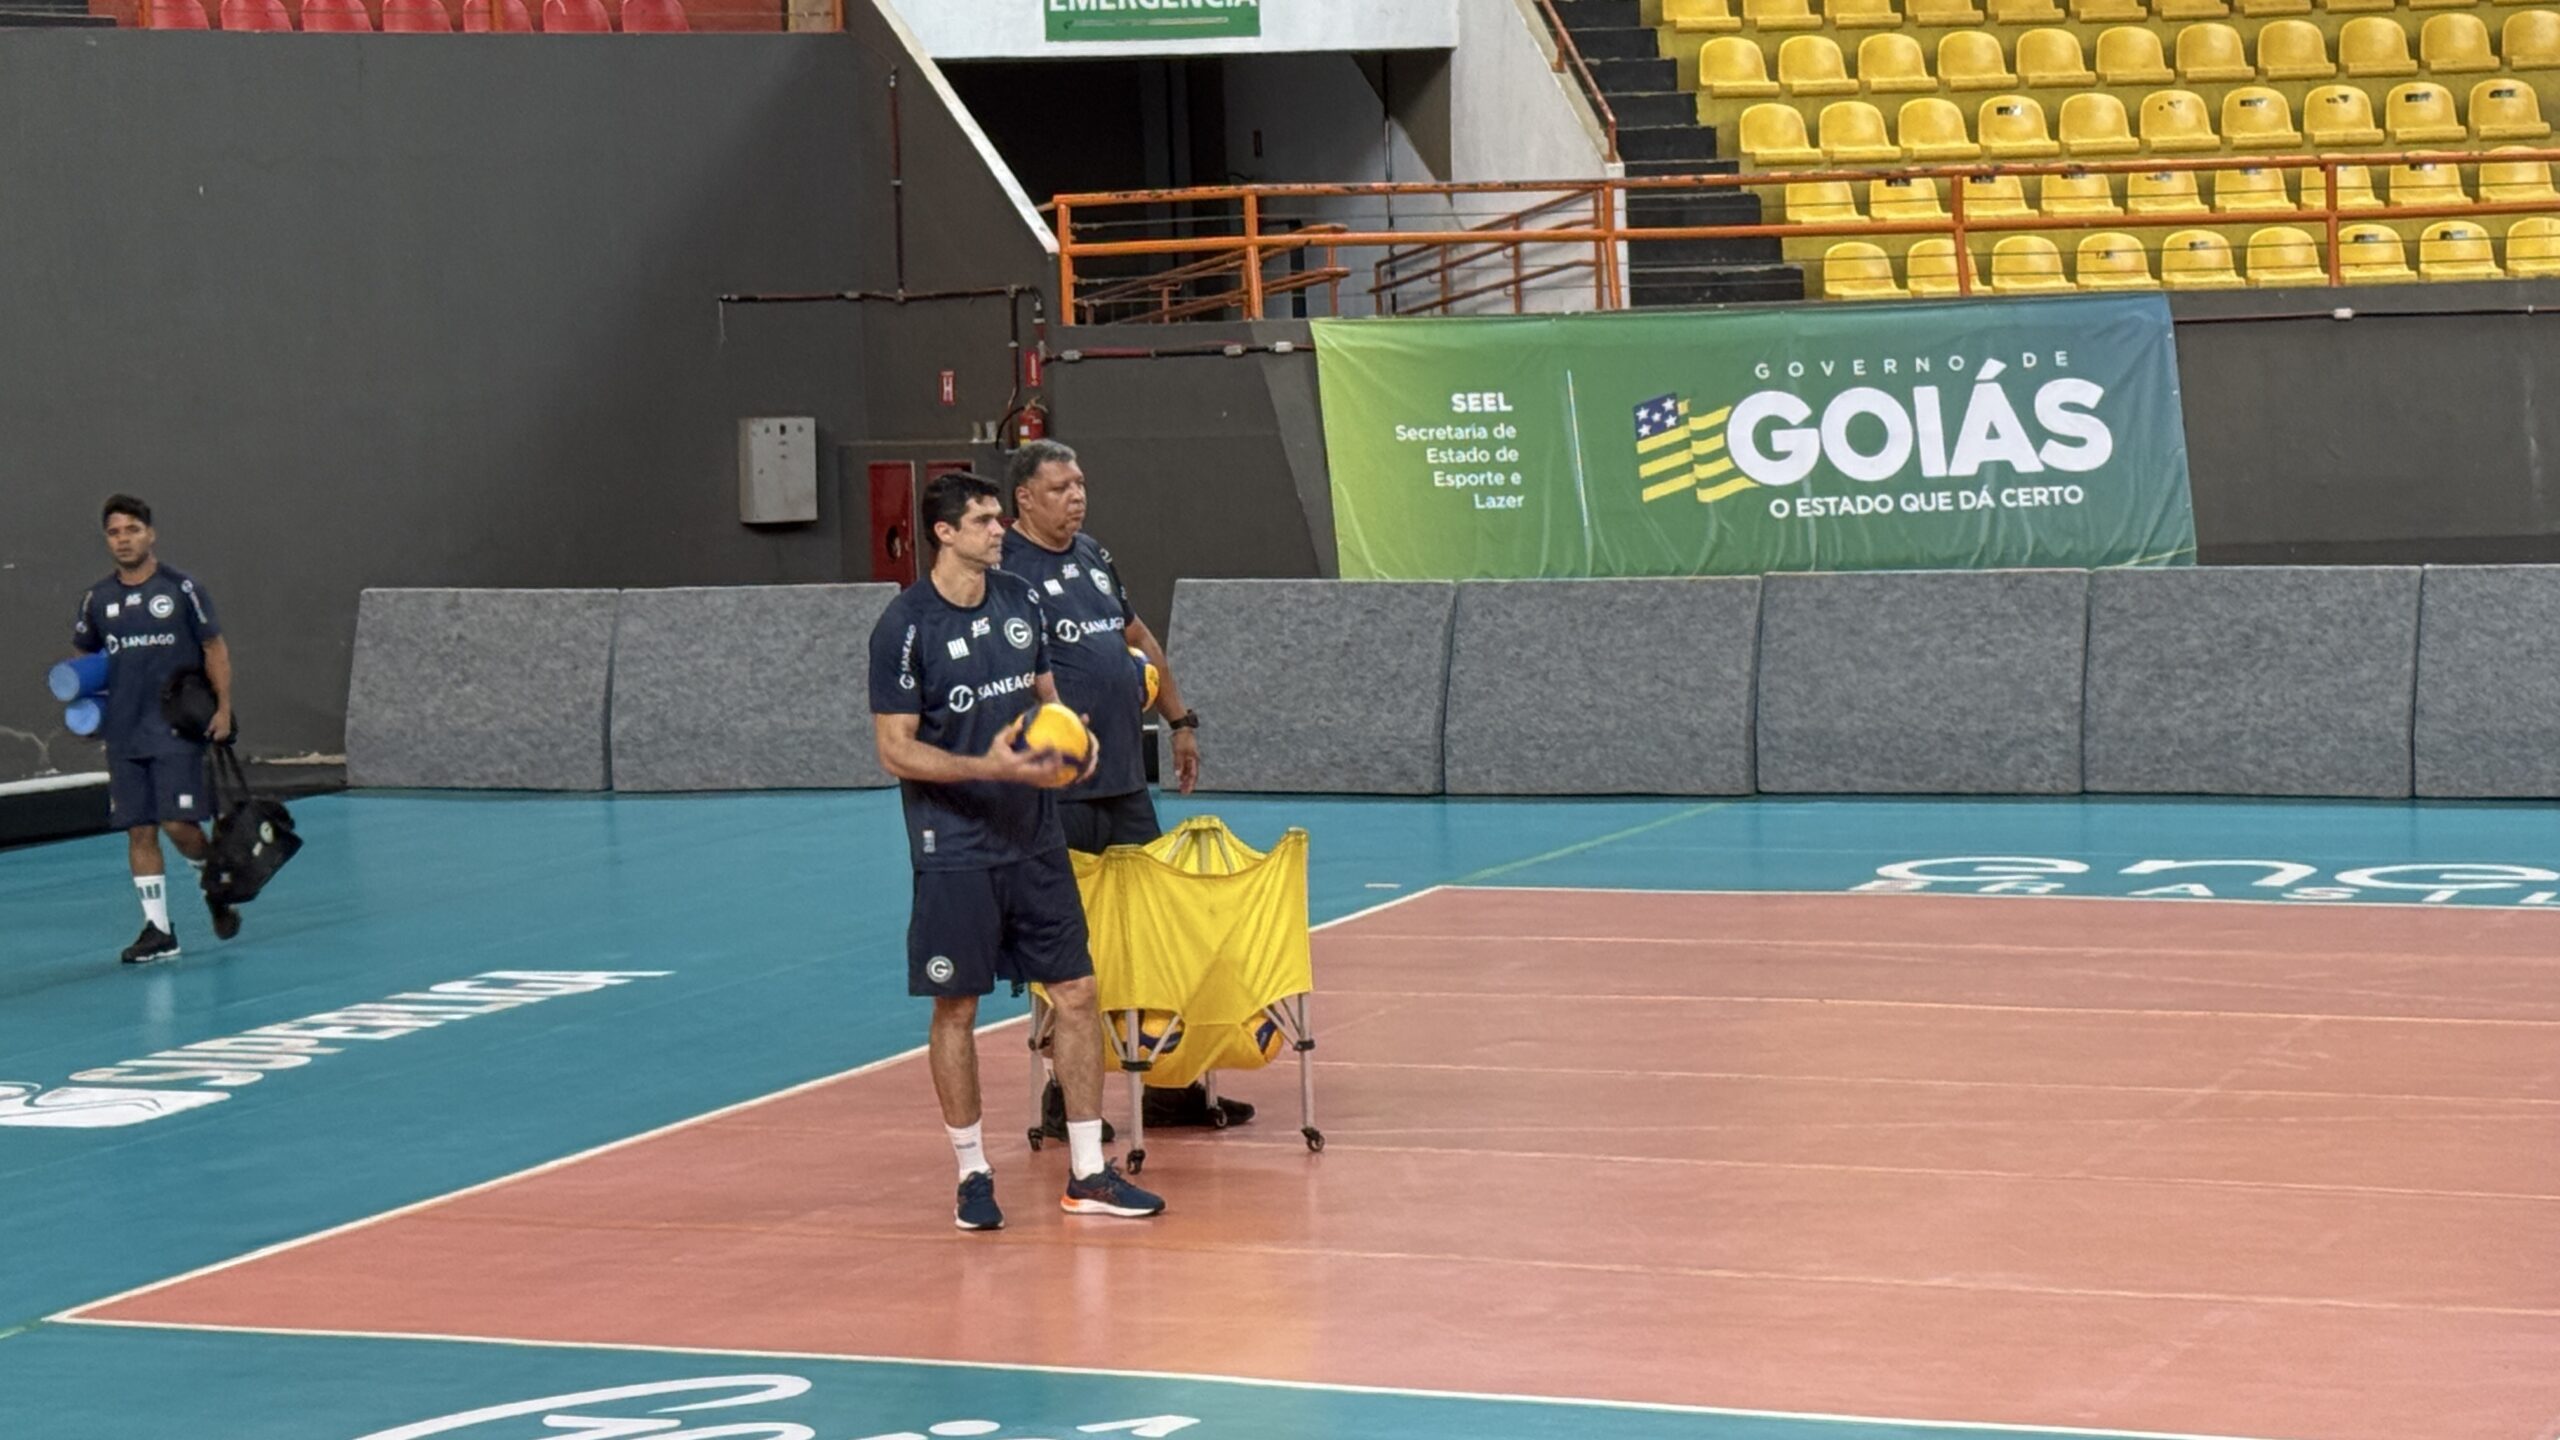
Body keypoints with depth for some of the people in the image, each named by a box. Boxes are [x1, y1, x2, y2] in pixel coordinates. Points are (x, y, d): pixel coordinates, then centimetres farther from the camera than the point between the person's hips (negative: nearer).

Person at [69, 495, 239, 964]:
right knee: (139, 830, 2)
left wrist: (223, 707, -7)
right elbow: (83, 656, 20)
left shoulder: (181, 589, -3)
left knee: (178, 824, -8)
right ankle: (158, 930, 7)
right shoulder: (98, 599, 8)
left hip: (177, 730, -4)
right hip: (123, 736, 4)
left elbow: (215, 647, 0)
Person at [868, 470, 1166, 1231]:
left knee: (1076, 993, 4)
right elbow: (896, 749, -12)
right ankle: (973, 1175, 14)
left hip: (1036, 840, 6)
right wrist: (989, 768, -24)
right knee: (956, 1007, 2)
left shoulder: (1021, 599, 6)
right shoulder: (905, 626, -12)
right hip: (955, 849, -5)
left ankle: (1088, 1174, 12)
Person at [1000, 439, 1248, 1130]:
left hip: (1126, 783, 8)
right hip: (1058, 791, -8)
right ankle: (1064, 1096, 9)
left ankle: (1172, 1086, 17)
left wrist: (1179, 718, 27)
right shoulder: (1006, 568, -8)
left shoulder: (1094, 556, 16)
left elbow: (1138, 637, 28)